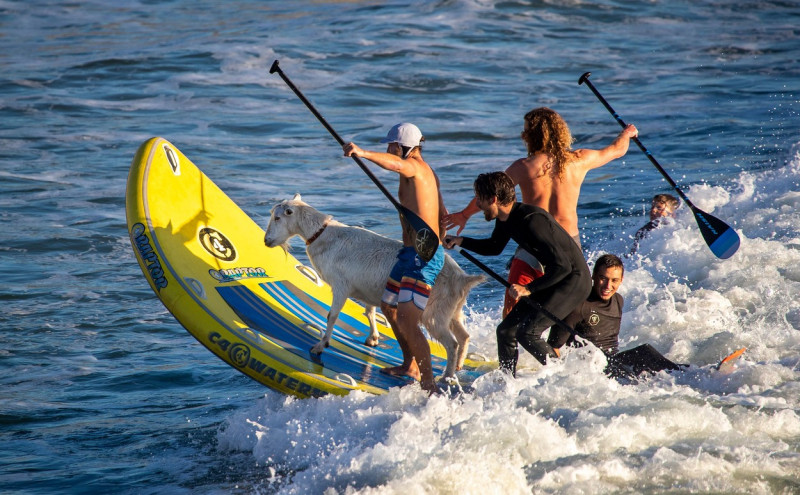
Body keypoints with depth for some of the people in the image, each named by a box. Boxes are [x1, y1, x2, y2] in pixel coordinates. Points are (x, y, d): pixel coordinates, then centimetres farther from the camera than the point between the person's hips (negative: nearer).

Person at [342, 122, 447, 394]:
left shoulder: (414, 166, -13)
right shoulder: (428, 172, 17)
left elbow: (396, 164, -40)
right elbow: (443, 215, 27)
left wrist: (362, 153, -53)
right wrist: (438, 242, 40)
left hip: (423, 258, -11)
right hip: (411, 253, 11)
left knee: (407, 321, -18)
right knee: (389, 306, 26)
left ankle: (429, 384, -14)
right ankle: (411, 366, 40)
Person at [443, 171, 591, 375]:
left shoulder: (531, 220, -27)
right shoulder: (506, 219, 2)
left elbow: (562, 266, -28)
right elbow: (494, 248, 25)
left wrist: (529, 289, -26)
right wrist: (462, 241, 11)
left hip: (574, 280, -10)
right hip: (552, 281, 10)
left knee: (527, 333, -20)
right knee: (506, 331, 7)